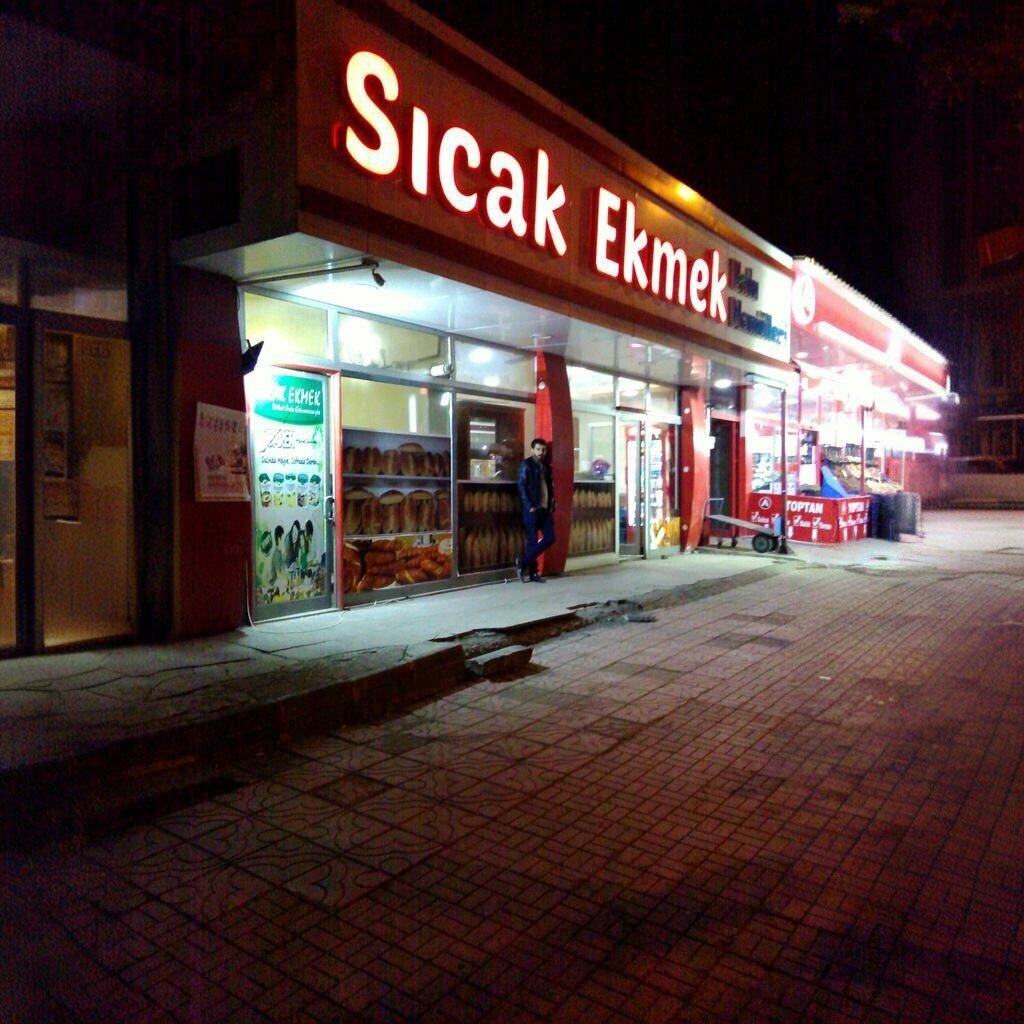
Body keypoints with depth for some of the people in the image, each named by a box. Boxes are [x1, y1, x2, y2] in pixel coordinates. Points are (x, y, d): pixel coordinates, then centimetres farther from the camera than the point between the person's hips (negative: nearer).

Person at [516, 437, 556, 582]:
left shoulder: (546, 466, 16)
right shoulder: (526, 464, -3)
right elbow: (522, 487, -9)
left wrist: (551, 505, 8)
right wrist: (529, 507, -15)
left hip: (545, 509, 7)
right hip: (532, 509, -7)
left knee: (550, 538, 2)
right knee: (532, 540, -3)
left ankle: (524, 562, 14)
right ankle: (531, 571, 11)